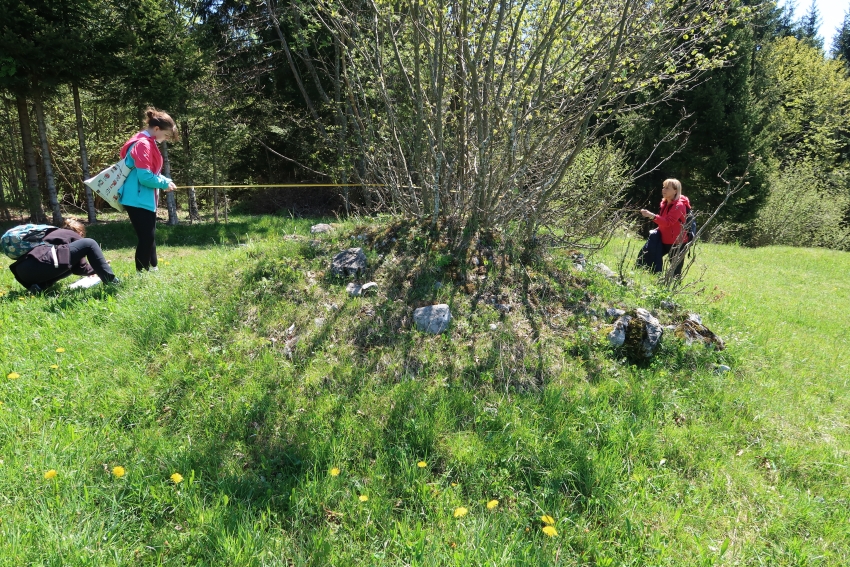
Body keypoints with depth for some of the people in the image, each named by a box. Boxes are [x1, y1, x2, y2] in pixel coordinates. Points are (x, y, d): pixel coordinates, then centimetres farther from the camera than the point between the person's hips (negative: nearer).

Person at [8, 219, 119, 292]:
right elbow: (79, 268, 21)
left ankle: (41, 285, 6)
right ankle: (110, 281, -3)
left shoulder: (56, 232, 38)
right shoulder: (74, 236, 20)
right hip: (41, 264, -8)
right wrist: (96, 267, 39)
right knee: (89, 244, 4)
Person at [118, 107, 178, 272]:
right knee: (146, 238, -6)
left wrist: (165, 180, 6)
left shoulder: (148, 143, 15)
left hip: (146, 200, 10)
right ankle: (142, 273, 2)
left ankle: (152, 269, 24)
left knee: (150, 237, 15)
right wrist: (165, 183, -11)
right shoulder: (143, 144, -18)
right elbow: (145, 177, -24)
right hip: (138, 200, -10)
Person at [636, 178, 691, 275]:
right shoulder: (665, 203, 10)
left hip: (676, 242, -8)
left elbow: (668, 222, -30)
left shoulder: (679, 205, -17)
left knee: (675, 272, -2)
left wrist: (651, 216, -41)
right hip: (665, 240, 9)